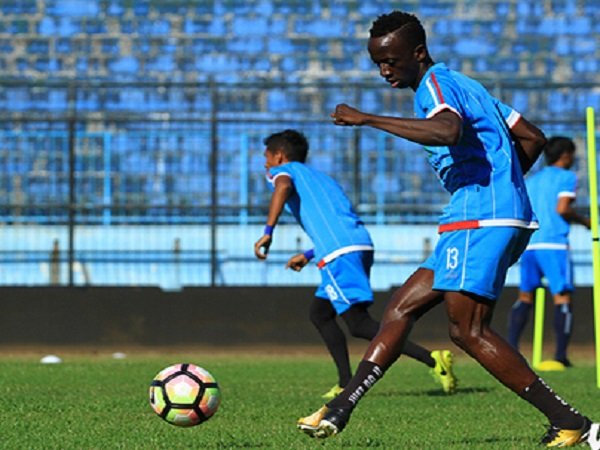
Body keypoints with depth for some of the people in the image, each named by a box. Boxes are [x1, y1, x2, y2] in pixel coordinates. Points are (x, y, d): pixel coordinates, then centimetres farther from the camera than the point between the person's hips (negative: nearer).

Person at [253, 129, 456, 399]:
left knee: (359, 324, -12)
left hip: (338, 253, -9)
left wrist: (268, 232, -16)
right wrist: (308, 255, 42)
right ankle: (346, 383, 12)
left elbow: (284, 186, -12)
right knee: (319, 312, 20)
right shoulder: (320, 177, 35)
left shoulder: (282, 170, 14)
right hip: (362, 243, 9)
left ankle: (432, 360, -25)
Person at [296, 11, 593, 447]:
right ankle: (339, 410, 12)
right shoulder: (463, 84, 23)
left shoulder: (436, 83, -7)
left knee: (468, 330, -14)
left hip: (480, 219, -11)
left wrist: (368, 119, -27)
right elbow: (532, 138, 24)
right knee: (401, 309, 11)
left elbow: (448, 130, -32)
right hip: (503, 218, 11)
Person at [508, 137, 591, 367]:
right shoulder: (566, 177, 3)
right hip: (554, 244, -6)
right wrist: (583, 220, 5)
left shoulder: (531, 180, 22)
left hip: (528, 244, 6)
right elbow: (562, 208, -10)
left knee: (525, 297, 12)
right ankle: (561, 353, -12)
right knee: (562, 297, -4)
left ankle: (511, 346, 0)